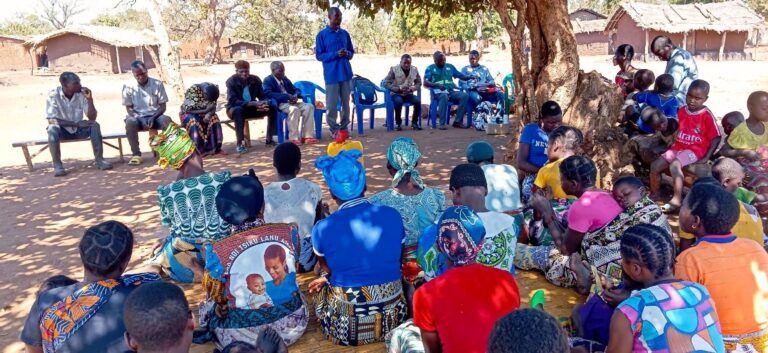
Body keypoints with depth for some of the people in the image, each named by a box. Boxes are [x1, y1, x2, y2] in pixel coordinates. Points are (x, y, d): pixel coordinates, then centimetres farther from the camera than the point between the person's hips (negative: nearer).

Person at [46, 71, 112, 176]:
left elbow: (92, 118, -13)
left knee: (95, 125, -24)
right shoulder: (53, 95, -19)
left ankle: (99, 159, -18)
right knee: (52, 129, -34)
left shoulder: (81, 94, -12)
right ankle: (57, 165, -26)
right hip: (62, 130, -2)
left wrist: (90, 99, -26)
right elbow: (51, 120, -23)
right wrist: (76, 123, -29)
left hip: (78, 129, 3)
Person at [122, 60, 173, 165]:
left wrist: (153, 117, -19)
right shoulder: (128, 86, -2)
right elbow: (129, 108, 0)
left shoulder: (157, 84, -2)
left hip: (155, 116, 0)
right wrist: (140, 119, -19)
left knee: (167, 120, -33)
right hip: (138, 117, 0)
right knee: (130, 122, -35)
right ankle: (136, 154, -25)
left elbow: (163, 106, -2)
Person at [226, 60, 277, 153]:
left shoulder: (255, 79, -4)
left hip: (251, 108, 5)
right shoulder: (231, 81, -16)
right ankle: (240, 144, -39)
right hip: (235, 108, -5)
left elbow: (263, 96, -2)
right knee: (238, 110, -40)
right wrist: (253, 103, -38)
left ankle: (269, 139, -7)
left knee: (272, 108, -13)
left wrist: (264, 103, -29)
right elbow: (233, 101, -27)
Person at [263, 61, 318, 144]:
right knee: (294, 109, -36)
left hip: (290, 102, 7)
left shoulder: (285, 79, 21)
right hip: (279, 104, -7)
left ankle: (307, 136, -18)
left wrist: (295, 96, -6)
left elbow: (295, 90, 22)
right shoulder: (268, 80, 0)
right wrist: (287, 96, -25)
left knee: (309, 106, -14)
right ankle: (293, 138, -31)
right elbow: (269, 94, -18)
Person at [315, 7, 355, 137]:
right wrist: (336, 54, -16)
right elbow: (319, 56, -4)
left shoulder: (345, 33, 11)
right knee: (332, 105, -2)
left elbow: (352, 52, 17)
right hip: (331, 75, -4)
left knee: (346, 103, 8)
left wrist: (347, 54, -8)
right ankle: (334, 130, 11)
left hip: (346, 74, 4)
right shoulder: (322, 35, -2)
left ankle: (344, 128, 19)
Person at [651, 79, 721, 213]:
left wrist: (706, 157, -15)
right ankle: (654, 195, 12)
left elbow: (716, 138, -9)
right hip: (677, 147, 6)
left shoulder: (707, 115, -10)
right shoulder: (682, 111, 6)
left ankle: (676, 200, -26)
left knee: (674, 165, -31)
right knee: (655, 166, -5)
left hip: (694, 150, -6)